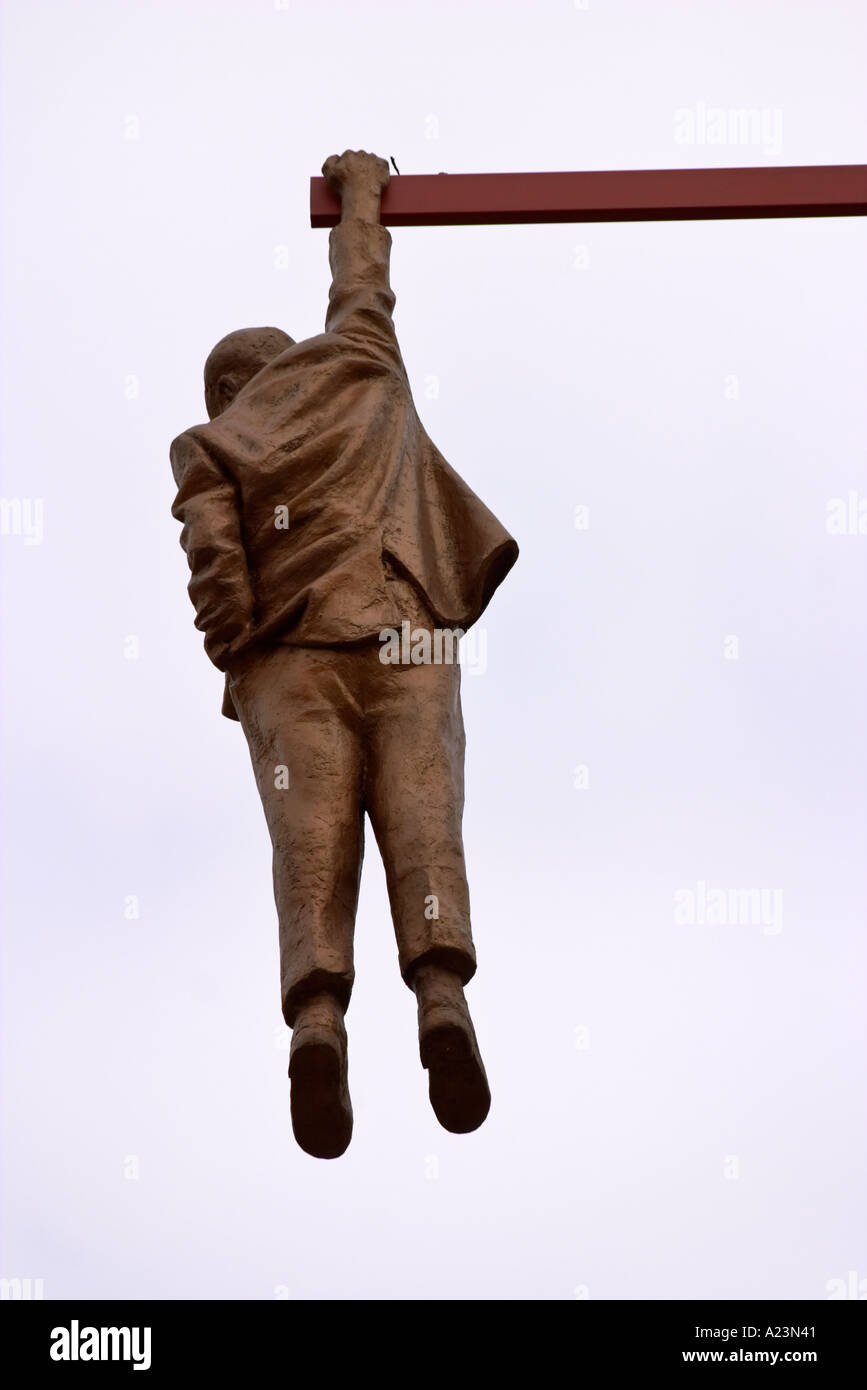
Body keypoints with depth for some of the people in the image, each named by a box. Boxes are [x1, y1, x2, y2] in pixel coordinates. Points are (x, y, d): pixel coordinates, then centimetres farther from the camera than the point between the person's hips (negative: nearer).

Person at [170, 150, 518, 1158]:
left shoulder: (209, 448, 17)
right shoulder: (356, 360, 24)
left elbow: (216, 573, 0)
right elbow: (362, 277, 44)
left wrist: (241, 665, 10)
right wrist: (360, 183, 59)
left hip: (292, 653, -1)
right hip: (406, 636, 1)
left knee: (313, 845, -14)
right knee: (422, 821, -14)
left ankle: (317, 1017, -38)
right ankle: (443, 993, -39)